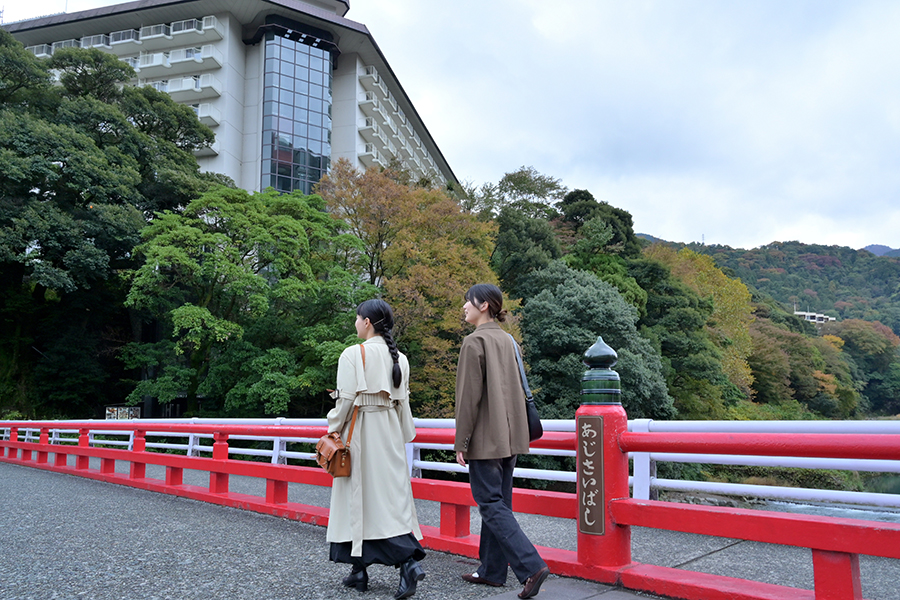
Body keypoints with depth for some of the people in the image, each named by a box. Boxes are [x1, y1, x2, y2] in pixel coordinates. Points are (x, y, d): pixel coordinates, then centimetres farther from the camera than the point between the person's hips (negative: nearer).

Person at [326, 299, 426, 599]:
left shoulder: (353, 354, -11)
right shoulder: (399, 358, 7)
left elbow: (346, 399, -14)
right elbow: (402, 402, 11)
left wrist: (334, 431, -2)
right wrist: (401, 437, 19)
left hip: (360, 434, -5)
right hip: (390, 435, 5)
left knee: (359, 498, 4)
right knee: (392, 495, 8)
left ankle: (359, 571, 15)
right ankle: (409, 560, -5)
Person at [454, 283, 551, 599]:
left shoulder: (475, 341, -13)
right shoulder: (508, 340, 12)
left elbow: (469, 395, -16)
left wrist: (461, 441, -11)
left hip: (485, 439, -8)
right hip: (510, 438, 8)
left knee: (491, 505, -4)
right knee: (498, 503, 13)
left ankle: (531, 566, -11)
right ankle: (492, 570, 22)